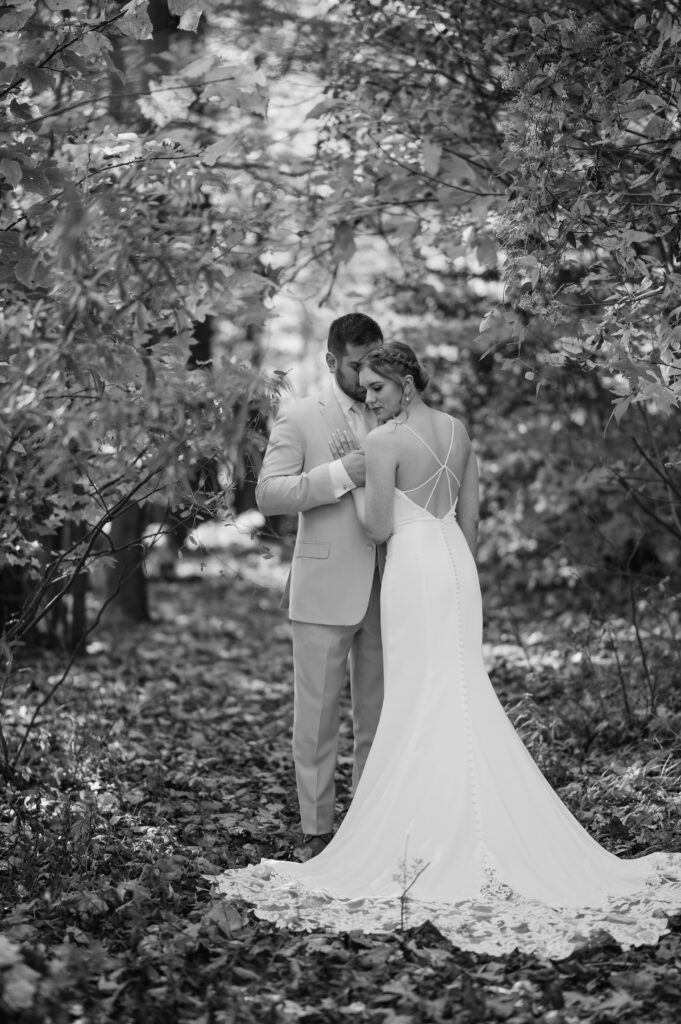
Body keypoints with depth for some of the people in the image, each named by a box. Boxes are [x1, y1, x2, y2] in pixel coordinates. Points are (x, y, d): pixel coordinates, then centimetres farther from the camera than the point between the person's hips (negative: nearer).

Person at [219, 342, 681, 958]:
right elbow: (471, 514, 13)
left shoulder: (385, 441, -12)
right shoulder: (457, 430, 10)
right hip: (458, 563, 7)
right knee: (464, 694, 11)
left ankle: (429, 833, 3)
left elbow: (378, 529, -12)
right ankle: (482, 830, 16)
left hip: (414, 567, -7)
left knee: (418, 702, -1)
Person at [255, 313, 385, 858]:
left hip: (385, 589, 4)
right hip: (326, 590, -4)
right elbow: (269, 494, -8)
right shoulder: (299, 418, 1)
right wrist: (339, 474, -19)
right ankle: (317, 830, 7)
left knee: (380, 717, 8)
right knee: (318, 716, 0)